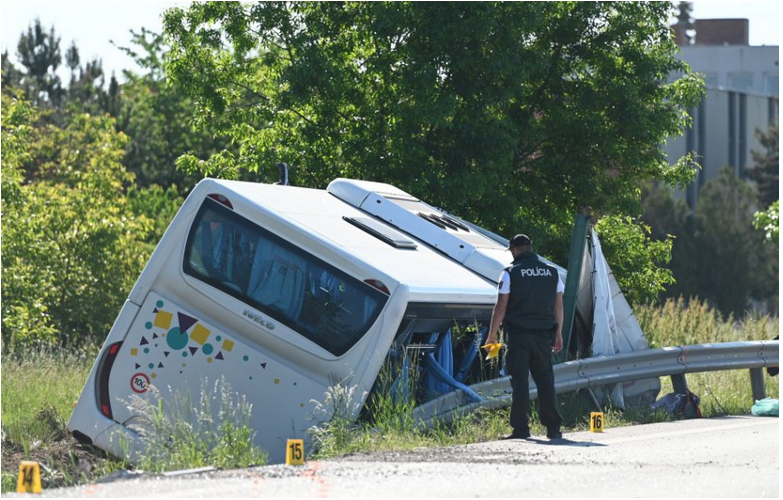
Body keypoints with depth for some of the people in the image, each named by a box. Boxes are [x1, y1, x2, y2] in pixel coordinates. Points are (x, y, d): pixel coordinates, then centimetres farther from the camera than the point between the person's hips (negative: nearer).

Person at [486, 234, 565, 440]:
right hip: (543, 335, 4)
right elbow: (558, 306, 10)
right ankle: (553, 427, 7)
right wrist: (558, 334, 17)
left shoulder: (510, 274, -5)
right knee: (545, 379, 9)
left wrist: (492, 335, 0)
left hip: (518, 334, -4)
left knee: (519, 382, -2)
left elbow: (501, 307, -6)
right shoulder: (552, 273, 9)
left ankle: (521, 428, -7)